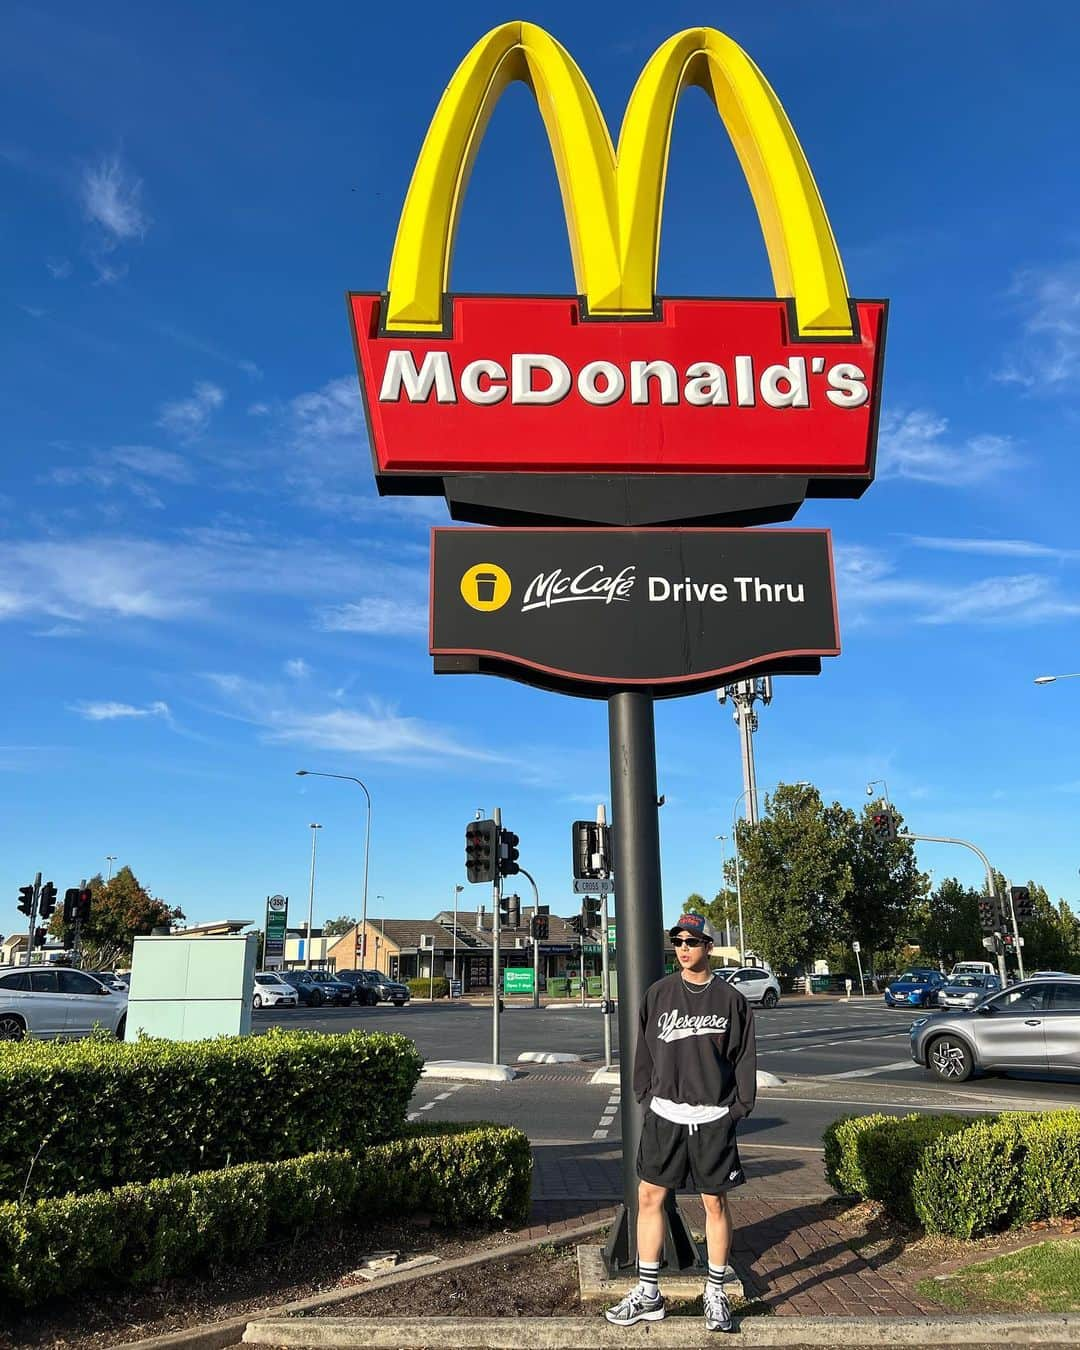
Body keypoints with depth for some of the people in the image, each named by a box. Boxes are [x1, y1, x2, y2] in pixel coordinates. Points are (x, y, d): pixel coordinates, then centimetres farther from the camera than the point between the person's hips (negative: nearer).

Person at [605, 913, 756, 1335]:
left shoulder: (731, 999, -2)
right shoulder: (659, 994, 2)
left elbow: (745, 1059, 2)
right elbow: (644, 1051, 8)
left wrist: (738, 1108, -2)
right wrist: (647, 1097, 3)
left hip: (713, 1118, -2)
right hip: (664, 1115, 2)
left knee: (715, 1204, 8)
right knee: (649, 1198, 5)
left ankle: (716, 1294, 24)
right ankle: (647, 1294, 18)